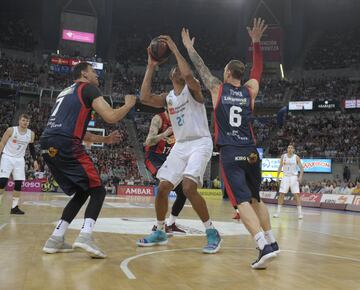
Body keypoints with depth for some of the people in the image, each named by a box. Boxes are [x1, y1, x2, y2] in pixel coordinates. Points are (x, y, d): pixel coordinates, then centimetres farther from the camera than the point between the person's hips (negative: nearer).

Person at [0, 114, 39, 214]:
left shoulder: (31, 134, -1)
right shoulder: (11, 130, -11)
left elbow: (31, 147, 12)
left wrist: (35, 160, 6)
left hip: (19, 159, 4)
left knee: (19, 183, -1)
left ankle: (14, 207, 8)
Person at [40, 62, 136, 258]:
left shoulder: (66, 92, 33)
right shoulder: (88, 88, 8)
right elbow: (111, 117, -3)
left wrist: (105, 139, 38)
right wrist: (129, 104, 16)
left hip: (47, 145, 8)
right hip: (65, 146, -8)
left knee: (82, 193, 18)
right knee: (98, 191, 0)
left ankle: (56, 239, 12)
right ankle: (85, 235, -20)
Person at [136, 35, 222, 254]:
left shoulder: (193, 89, -3)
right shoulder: (167, 98, 14)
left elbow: (188, 74, -28)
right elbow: (144, 98, -4)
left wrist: (175, 49, -17)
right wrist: (151, 67, 0)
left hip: (200, 143, -7)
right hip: (180, 146, 7)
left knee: (189, 188, -23)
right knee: (163, 188, 3)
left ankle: (212, 233, -9)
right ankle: (160, 232, 21)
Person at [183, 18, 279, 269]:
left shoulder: (217, 89, 4)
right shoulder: (250, 91, 10)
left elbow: (202, 68, 18)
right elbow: (258, 69, 26)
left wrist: (189, 48, 31)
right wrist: (256, 42, 22)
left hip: (230, 154, -4)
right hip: (251, 152, 4)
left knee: (243, 201, -11)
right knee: (256, 199, 20)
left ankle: (265, 247, -25)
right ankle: (271, 242, 24)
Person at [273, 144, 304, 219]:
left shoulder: (296, 157, -3)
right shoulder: (283, 156, 4)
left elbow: (301, 168, -2)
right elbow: (280, 167, 11)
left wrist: (300, 177, -16)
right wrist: (277, 177, 6)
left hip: (294, 177, -2)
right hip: (285, 177, 2)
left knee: (297, 195, -8)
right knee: (281, 194, -1)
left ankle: (299, 212, -3)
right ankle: (278, 212, 6)